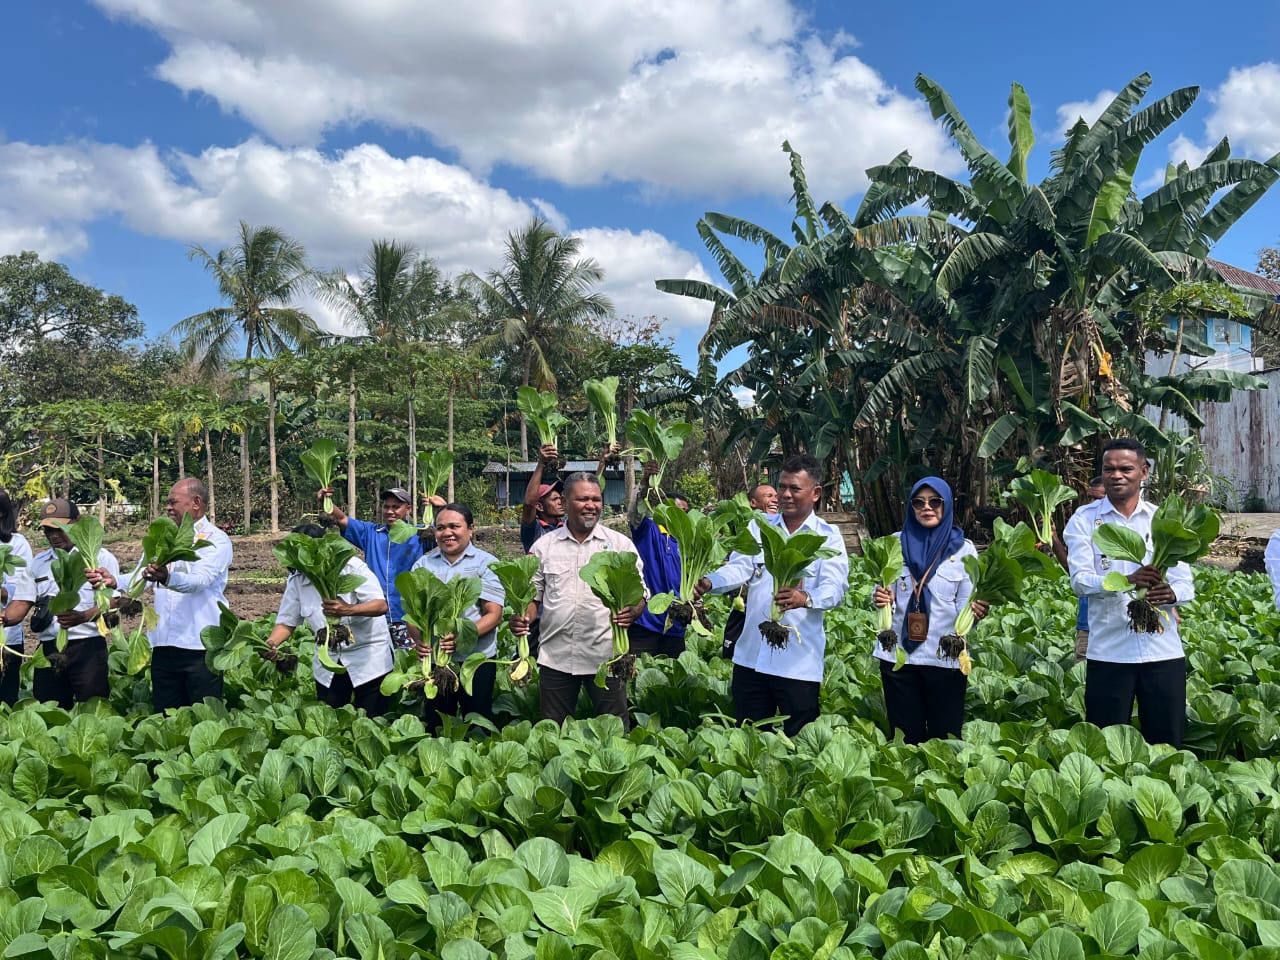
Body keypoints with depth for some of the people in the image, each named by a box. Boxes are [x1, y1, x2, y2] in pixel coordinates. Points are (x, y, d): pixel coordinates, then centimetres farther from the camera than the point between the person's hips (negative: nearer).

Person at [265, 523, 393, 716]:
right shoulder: (296, 579, -2)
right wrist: (271, 643, -21)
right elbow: (287, 621, 1)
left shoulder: (351, 566, -15)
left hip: (368, 658, -4)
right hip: (328, 662, 4)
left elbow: (381, 605, -23)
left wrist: (349, 610, -42)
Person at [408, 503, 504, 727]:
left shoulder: (486, 563, 0)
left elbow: (494, 614, -7)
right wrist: (419, 639, -15)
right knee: (436, 727, 11)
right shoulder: (423, 565, 10)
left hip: (476, 659, -3)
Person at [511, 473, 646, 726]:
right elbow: (533, 594, 11)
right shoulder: (544, 545, 7)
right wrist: (522, 618, -9)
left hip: (606, 657, -2)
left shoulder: (621, 544, 3)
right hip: (556, 657, 2)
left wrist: (632, 611, -19)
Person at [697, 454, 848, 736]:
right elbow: (739, 567, -1)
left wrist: (805, 598, -36)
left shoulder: (828, 537, 0)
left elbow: (835, 588, -14)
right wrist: (709, 583, -22)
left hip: (799, 662, -3)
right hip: (751, 655, 3)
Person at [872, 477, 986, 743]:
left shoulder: (963, 549, 1)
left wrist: (975, 611, -24)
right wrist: (878, 599, -16)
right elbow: (880, 591, 7)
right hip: (897, 654, 1)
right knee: (904, 736, 8)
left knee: (945, 737, 5)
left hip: (946, 658, -1)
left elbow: (964, 606, -2)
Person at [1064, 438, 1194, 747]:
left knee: (1167, 745, 8)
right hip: (1108, 652, -2)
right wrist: (1127, 581, -28)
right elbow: (1079, 580, -10)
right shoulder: (1084, 519, 1)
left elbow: (1186, 584, 3)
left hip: (1163, 651, 2)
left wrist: (1170, 592, -21)